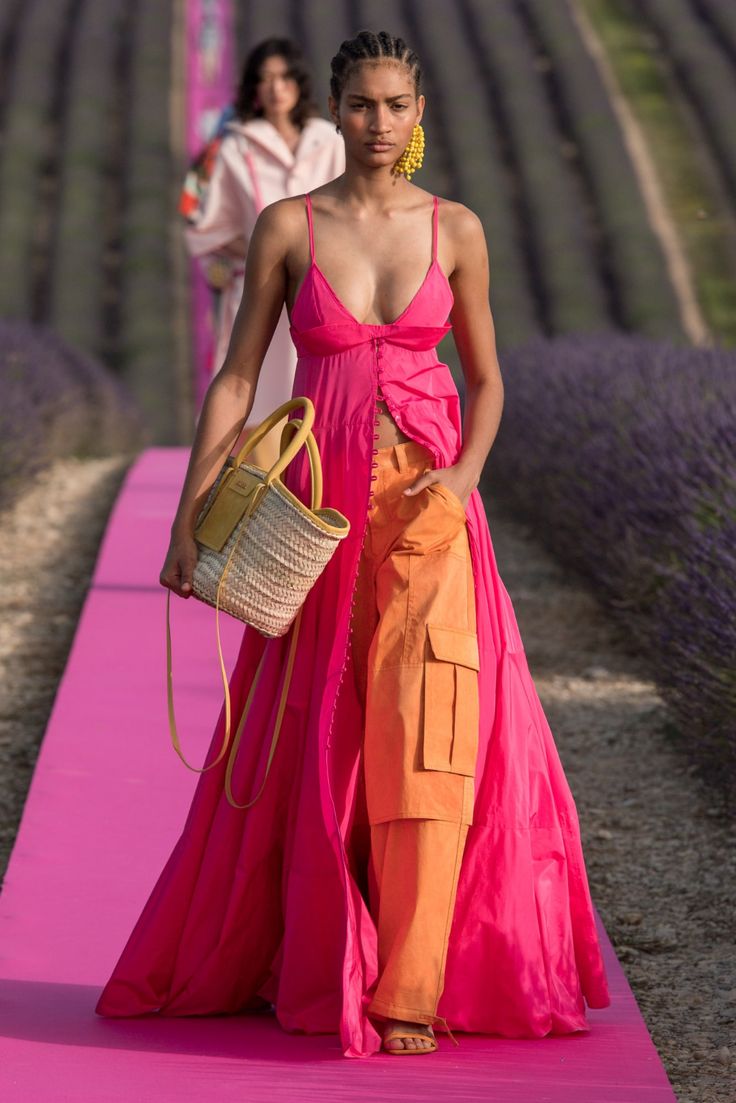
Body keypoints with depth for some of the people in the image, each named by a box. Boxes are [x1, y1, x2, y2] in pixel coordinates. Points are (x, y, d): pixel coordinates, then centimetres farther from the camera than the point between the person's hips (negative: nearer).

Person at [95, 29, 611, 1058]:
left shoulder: (456, 230, 3)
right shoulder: (287, 226, 0)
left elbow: (487, 379, 10)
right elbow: (237, 377, 1)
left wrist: (465, 473, -9)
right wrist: (189, 518, -4)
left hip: (428, 507, 0)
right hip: (320, 503, 0)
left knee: (426, 727, -11)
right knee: (312, 741, 6)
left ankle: (413, 987, -6)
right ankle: (302, 961, 24)